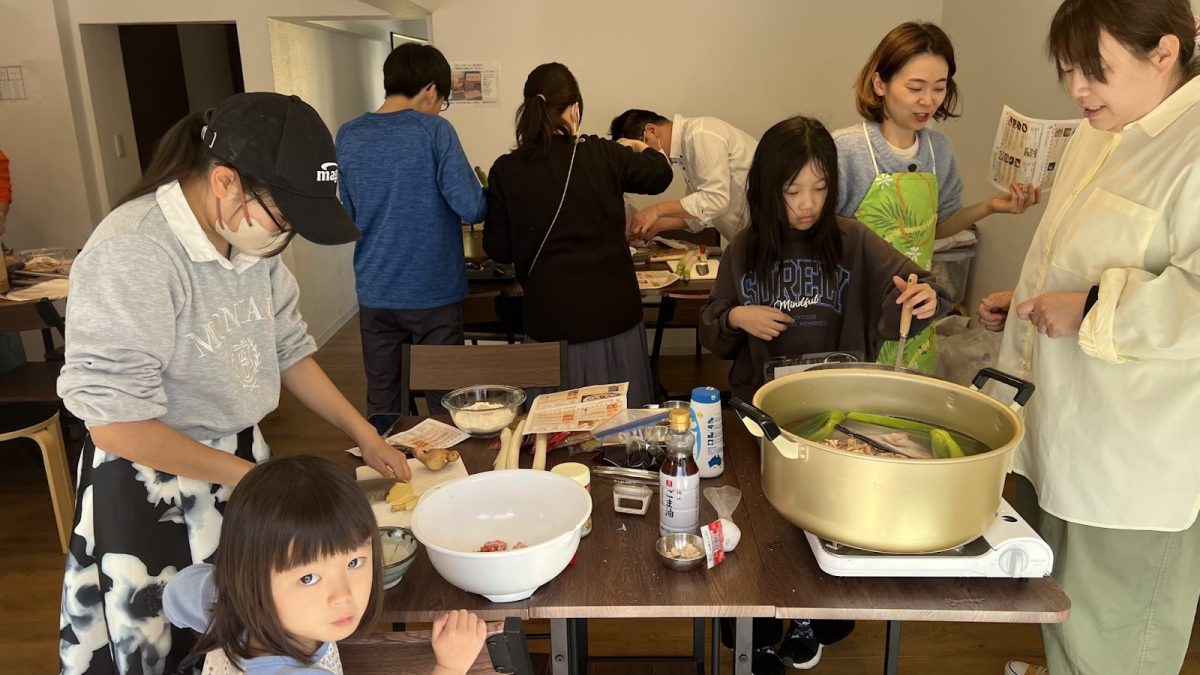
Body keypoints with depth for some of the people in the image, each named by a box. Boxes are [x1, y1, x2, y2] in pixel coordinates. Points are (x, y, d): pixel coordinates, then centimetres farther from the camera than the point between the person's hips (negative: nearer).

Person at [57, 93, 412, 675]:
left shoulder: (251, 235, -7)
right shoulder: (132, 256, -27)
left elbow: (288, 348, 5)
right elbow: (117, 425, -24)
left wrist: (363, 434, 3)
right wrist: (251, 476, -17)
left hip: (240, 459, 7)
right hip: (152, 491, -6)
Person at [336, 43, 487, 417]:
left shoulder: (348, 136, 2)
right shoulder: (435, 131, -12)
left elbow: (350, 213, 12)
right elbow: (472, 209, -16)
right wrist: (477, 186, 5)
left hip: (374, 293, 4)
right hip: (433, 293, -4)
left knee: (381, 403, 16)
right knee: (444, 402, 9)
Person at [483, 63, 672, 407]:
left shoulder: (505, 171, -5)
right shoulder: (603, 156, -6)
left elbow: (497, 247, 1)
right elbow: (660, 174, 12)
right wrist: (642, 149, 33)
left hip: (548, 315, 1)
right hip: (611, 310, -1)